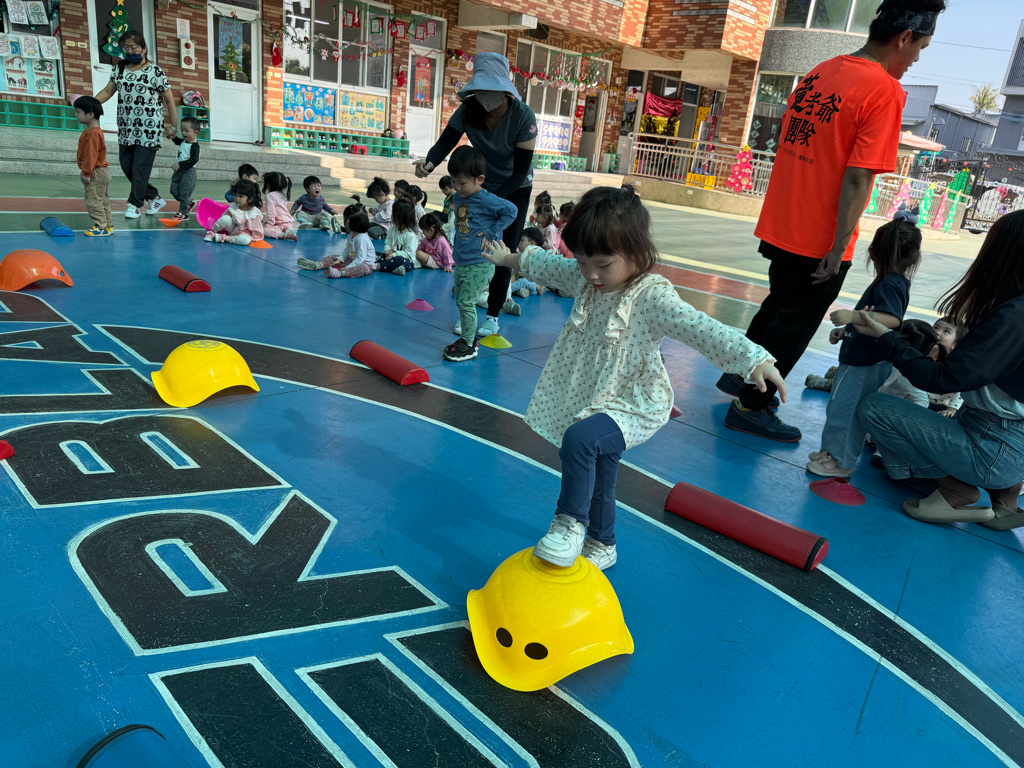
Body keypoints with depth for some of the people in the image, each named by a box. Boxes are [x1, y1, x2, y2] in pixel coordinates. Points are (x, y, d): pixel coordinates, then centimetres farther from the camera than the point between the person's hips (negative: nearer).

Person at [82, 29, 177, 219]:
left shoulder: (155, 71, -4)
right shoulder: (120, 68, 11)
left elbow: (169, 100, -2)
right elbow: (108, 91, 14)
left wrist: (173, 126, -3)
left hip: (148, 129, -6)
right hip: (125, 128, 7)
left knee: (140, 166, -6)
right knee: (126, 164, 7)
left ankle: (134, 205, 5)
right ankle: (155, 197, 19)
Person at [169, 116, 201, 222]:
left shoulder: (194, 145, -17)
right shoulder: (184, 142, 11)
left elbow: (194, 160, -25)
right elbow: (178, 141, 37)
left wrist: (180, 164, -28)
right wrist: (173, 137, 18)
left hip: (188, 172, -9)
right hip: (179, 170, 9)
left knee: (184, 192, -5)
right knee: (174, 191, 13)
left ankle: (183, 213, 4)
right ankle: (190, 203, 30)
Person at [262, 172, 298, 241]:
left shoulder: (270, 196, -5)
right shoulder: (282, 195, 21)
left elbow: (271, 213, -14)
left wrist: (269, 225, -9)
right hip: (289, 223, 9)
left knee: (262, 230, -21)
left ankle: (284, 234, -34)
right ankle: (288, 231, -4)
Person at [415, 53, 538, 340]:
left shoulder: (523, 116, -26)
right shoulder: (468, 110, -18)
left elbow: (521, 170, -25)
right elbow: (445, 142, -22)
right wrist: (429, 163, -45)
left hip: (515, 189, -2)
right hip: (482, 186, 3)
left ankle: (493, 315, 10)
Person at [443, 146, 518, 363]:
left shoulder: (485, 200, -16)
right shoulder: (459, 198, 8)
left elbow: (511, 210, -16)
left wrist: (491, 233, -17)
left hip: (480, 265, -9)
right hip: (461, 262, 9)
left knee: (465, 302, -9)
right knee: (461, 301, 14)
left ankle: (468, 345, 2)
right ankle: (470, 338, 27)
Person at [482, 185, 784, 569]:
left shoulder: (653, 296, -24)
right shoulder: (583, 278, -2)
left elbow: (701, 329, -34)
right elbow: (547, 264, 17)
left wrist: (753, 359, -46)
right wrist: (510, 258, 32)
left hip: (632, 407, -7)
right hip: (591, 400, 7)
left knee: (579, 439, -34)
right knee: (597, 480, 20)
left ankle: (570, 522, -14)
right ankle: (602, 545, 43)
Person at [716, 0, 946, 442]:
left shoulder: (818, 73, 8)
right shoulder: (885, 90, -15)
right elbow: (858, 178, -21)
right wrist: (838, 249, -17)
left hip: (781, 226, 7)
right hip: (819, 240, -7)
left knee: (780, 303, 26)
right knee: (795, 323, 7)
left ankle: (738, 374, 39)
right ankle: (751, 407, 18)